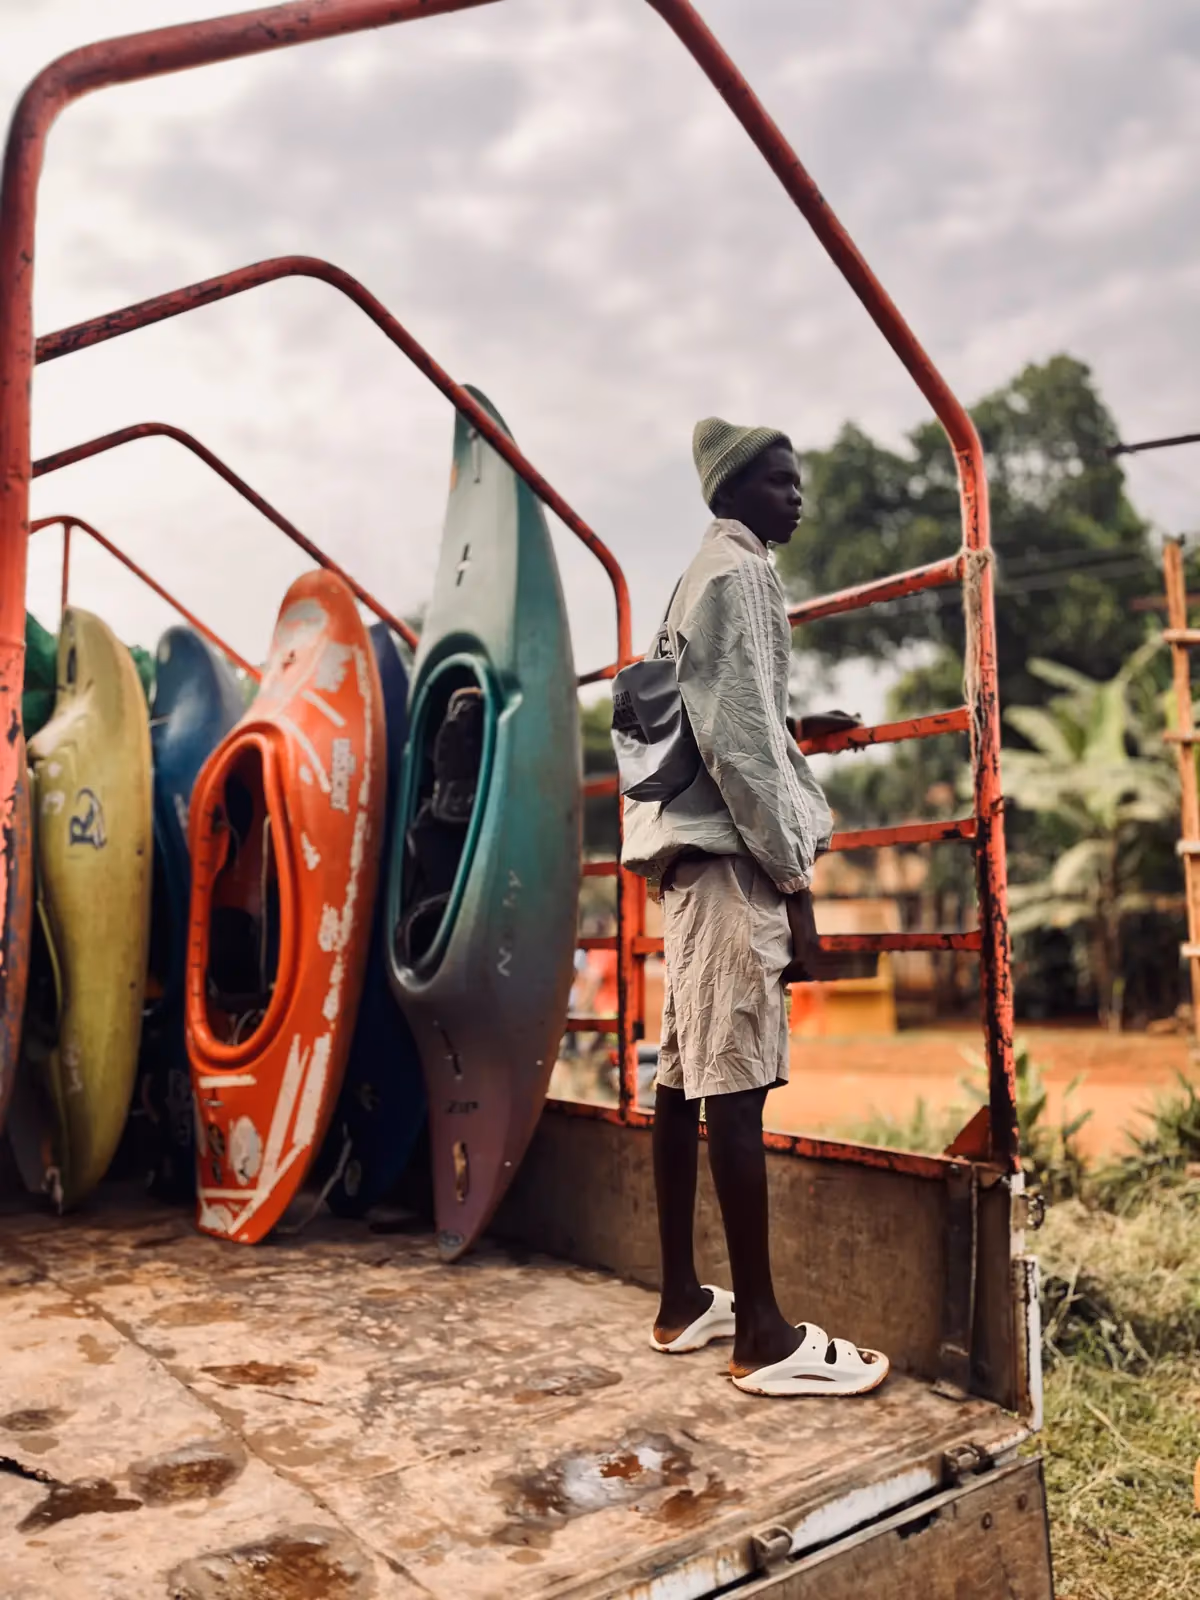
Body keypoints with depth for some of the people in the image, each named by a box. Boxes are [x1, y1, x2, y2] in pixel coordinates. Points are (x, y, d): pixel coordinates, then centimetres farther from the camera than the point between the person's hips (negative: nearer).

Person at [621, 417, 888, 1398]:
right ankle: (763, 1333, -5)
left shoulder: (704, 577, 24)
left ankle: (684, 1301, 16)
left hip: (696, 847, 10)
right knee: (738, 1080, -10)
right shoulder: (738, 573, -6)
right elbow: (738, 738, -17)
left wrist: (803, 731, 25)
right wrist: (793, 879, -18)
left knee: (688, 1076, 9)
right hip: (731, 849, -10)